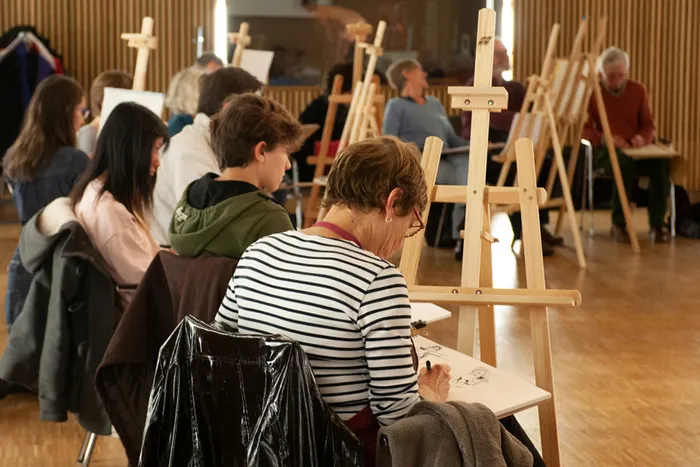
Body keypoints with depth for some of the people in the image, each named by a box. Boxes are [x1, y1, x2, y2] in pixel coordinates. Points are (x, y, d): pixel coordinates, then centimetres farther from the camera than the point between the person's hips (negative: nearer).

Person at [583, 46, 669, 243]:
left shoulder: (638, 90, 11)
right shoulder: (592, 93, 2)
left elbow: (649, 125, 12)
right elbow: (585, 129, 0)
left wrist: (643, 138, -13)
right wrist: (605, 139, -21)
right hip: (606, 151, -3)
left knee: (662, 164, -30)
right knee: (624, 163, -40)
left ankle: (657, 224, -20)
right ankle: (619, 224, -28)